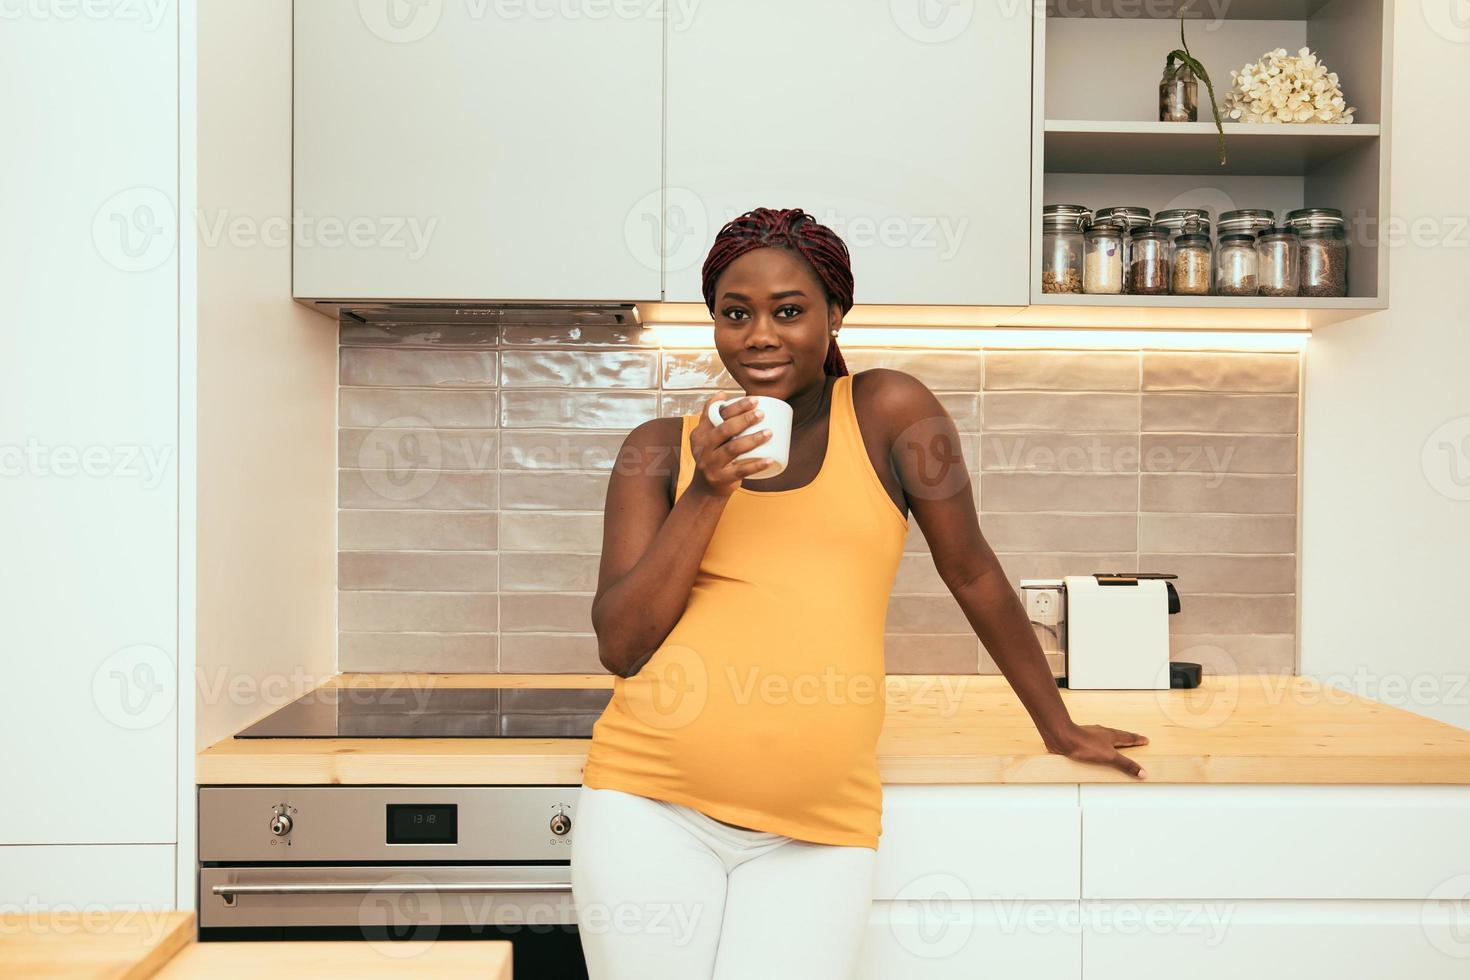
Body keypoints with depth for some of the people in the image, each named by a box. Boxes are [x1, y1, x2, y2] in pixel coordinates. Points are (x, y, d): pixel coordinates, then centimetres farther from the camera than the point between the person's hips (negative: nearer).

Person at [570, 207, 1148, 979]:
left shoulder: (889, 410, 0)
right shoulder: (661, 448, 4)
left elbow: (972, 572, 8)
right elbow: (619, 646, -2)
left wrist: (1059, 727, 16)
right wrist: (707, 493, -12)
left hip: (816, 833, -1)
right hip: (652, 806, 2)